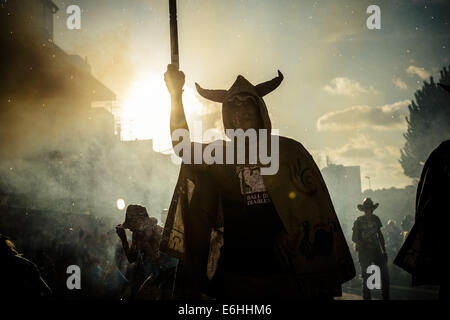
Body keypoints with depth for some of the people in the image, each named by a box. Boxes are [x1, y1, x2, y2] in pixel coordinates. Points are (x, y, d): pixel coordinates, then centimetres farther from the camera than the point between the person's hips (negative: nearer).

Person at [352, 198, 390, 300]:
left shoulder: (375, 219, 10)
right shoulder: (359, 221, -3)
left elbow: (380, 235, 17)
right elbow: (354, 238, -4)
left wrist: (384, 250, 15)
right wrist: (361, 244, -20)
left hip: (376, 249, 4)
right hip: (364, 252, -4)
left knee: (385, 274, -2)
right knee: (366, 277, -3)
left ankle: (386, 297, 11)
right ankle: (366, 298, 9)